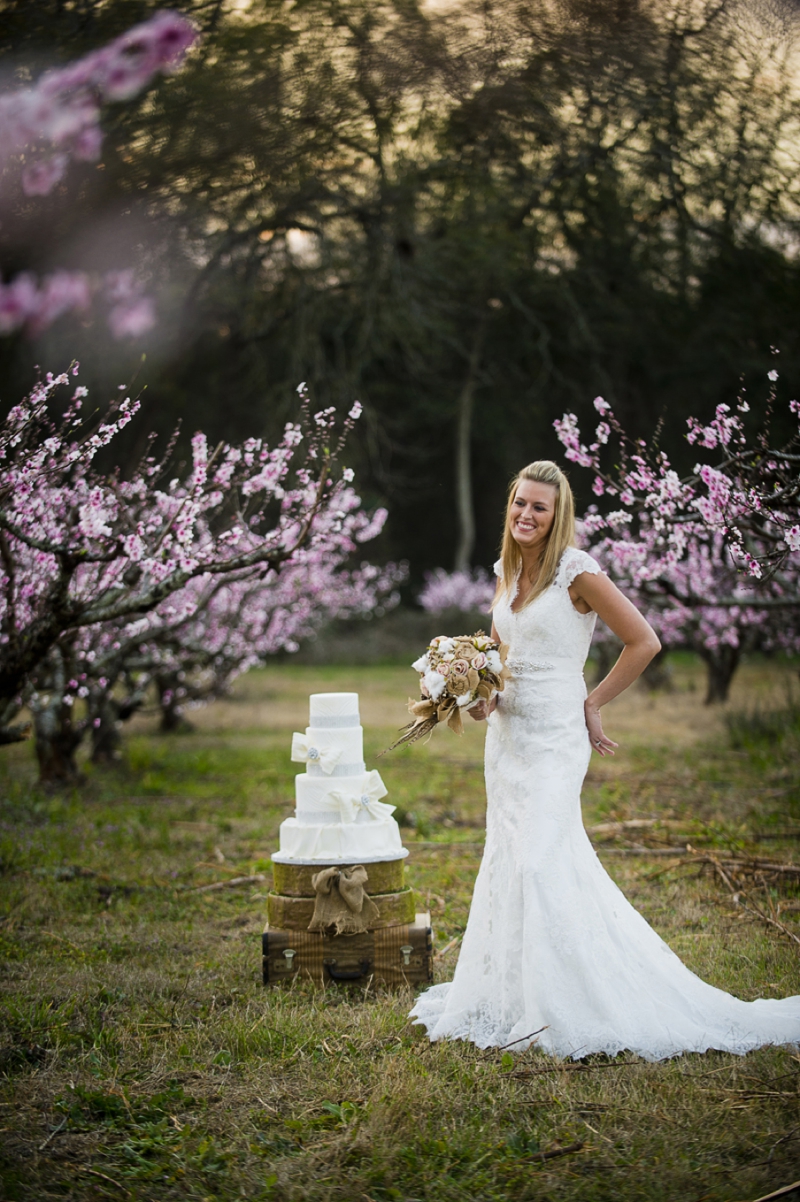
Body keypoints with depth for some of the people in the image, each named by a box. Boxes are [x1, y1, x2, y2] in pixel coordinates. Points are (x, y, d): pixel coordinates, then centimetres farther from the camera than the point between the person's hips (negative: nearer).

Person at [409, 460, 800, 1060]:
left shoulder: (577, 572, -13)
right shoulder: (507, 571, 9)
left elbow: (644, 642, -11)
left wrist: (594, 704, -5)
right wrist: (484, 694, 3)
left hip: (554, 737, -8)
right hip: (506, 733, 8)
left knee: (541, 863, -12)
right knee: (508, 860, 11)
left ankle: (558, 1009, -2)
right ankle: (512, 994, 22)